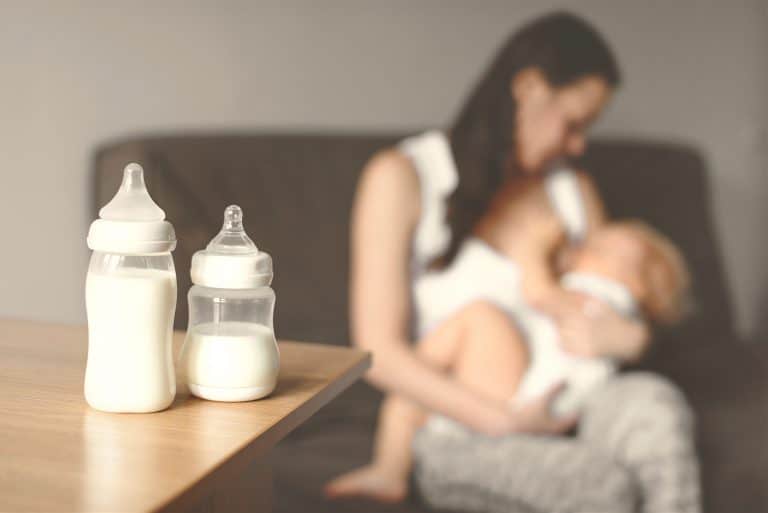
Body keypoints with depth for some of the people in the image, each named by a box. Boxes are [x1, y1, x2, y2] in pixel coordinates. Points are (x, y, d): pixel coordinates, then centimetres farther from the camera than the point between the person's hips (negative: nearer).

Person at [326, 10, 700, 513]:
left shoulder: (575, 190, 15)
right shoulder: (403, 177, -2)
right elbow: (380, 350, -8)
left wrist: (630, 336, -7)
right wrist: (507, 422, -17)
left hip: (557, 410, 4)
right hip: (457, 430, -4)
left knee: (653, 398, -32)